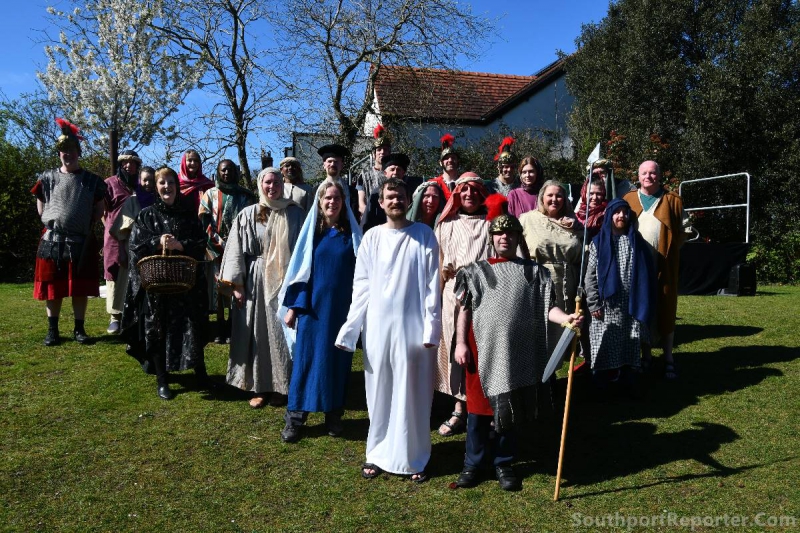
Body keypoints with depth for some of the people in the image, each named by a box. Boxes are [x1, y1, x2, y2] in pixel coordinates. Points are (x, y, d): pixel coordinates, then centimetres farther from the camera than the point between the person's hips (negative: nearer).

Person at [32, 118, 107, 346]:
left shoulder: (92, 180, 4)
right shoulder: (47, 178, 7)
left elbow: (99, 209, 10)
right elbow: (41, 207, 14)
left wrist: (86, 224, 0)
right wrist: (52, 222, 4)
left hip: (82, 242, -1)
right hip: (52, 240, 1)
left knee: (81, 288, 4)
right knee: (52, 286, 5)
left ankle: (79, 329, 14)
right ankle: (52, 330, 16)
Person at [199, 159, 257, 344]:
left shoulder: (245, 195, 12)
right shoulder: (210, 194, 11)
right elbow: (203, 221, 3)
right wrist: (217, 241, -8)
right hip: (217, 248, 0)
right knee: (218, 287, -2)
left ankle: (231, 328, 2)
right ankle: (221, 329, 3)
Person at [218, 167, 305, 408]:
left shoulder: (295, 213, 2)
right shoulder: (247, 215, 3)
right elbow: (236, 251, 1)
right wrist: (236, 284, -5)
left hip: (285, 280, 0)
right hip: (256, 281, 1)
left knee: (282, 333, 5)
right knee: (256, 333, 5)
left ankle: (281, 386, 18)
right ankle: (258, 387, 17)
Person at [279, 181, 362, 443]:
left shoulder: (351, 233, 3)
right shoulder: (311, 230, 3)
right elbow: (299, 267, 2)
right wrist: (292, 305, -3)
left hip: (342, 307, 1)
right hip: (313, 305, 0)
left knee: (338, 360, 8)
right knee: (305, 358, 1)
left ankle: (334, 416, 21)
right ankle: (294, 418, 11)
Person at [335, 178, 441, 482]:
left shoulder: (424, 235, 1)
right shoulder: (372, 237, 4)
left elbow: (432, 284, -1)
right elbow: (361, 286, 5)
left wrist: (431, 327, -8)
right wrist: (349, 328, -1)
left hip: (413, 326, -1)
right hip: (378, 326, 2)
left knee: (413, 394, 6)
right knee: (379, 392, 9)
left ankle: (413, 458, 19)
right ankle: (378, 454, 22)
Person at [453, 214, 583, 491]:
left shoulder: (535, 272, 8)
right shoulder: (476, 270, 7)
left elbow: (547, 307, -1)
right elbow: (464, 310, 5)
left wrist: (566, 318, -20)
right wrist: (460, 343, -4)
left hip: (516, 353, 1)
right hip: (482, 350, 0)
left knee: (509, 411, 9)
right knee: (478, 409, 6)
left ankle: (503, 464, 25)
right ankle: (472, 464, 19)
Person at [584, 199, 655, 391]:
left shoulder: (636, 241, 8)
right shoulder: (599, 242, 2)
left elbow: (646, 274, 7)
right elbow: (591, 275, -1)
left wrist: (643, 303, 1)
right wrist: (593, 303, -8)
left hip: (630, 304, 2)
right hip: (606, 305, -2)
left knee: (629, 346, 6)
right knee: (604, 346, 0)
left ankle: (627, 385, 17)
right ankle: (601, 388, 11)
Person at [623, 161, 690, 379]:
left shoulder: (672, 200, 7)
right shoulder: (629, 200, 10)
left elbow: (683, 231, 7)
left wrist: (672, 248, -6)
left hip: (665, 264, -1)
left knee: (666, 308, 1)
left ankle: (668, 357, 10)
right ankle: (646, 354, 16)